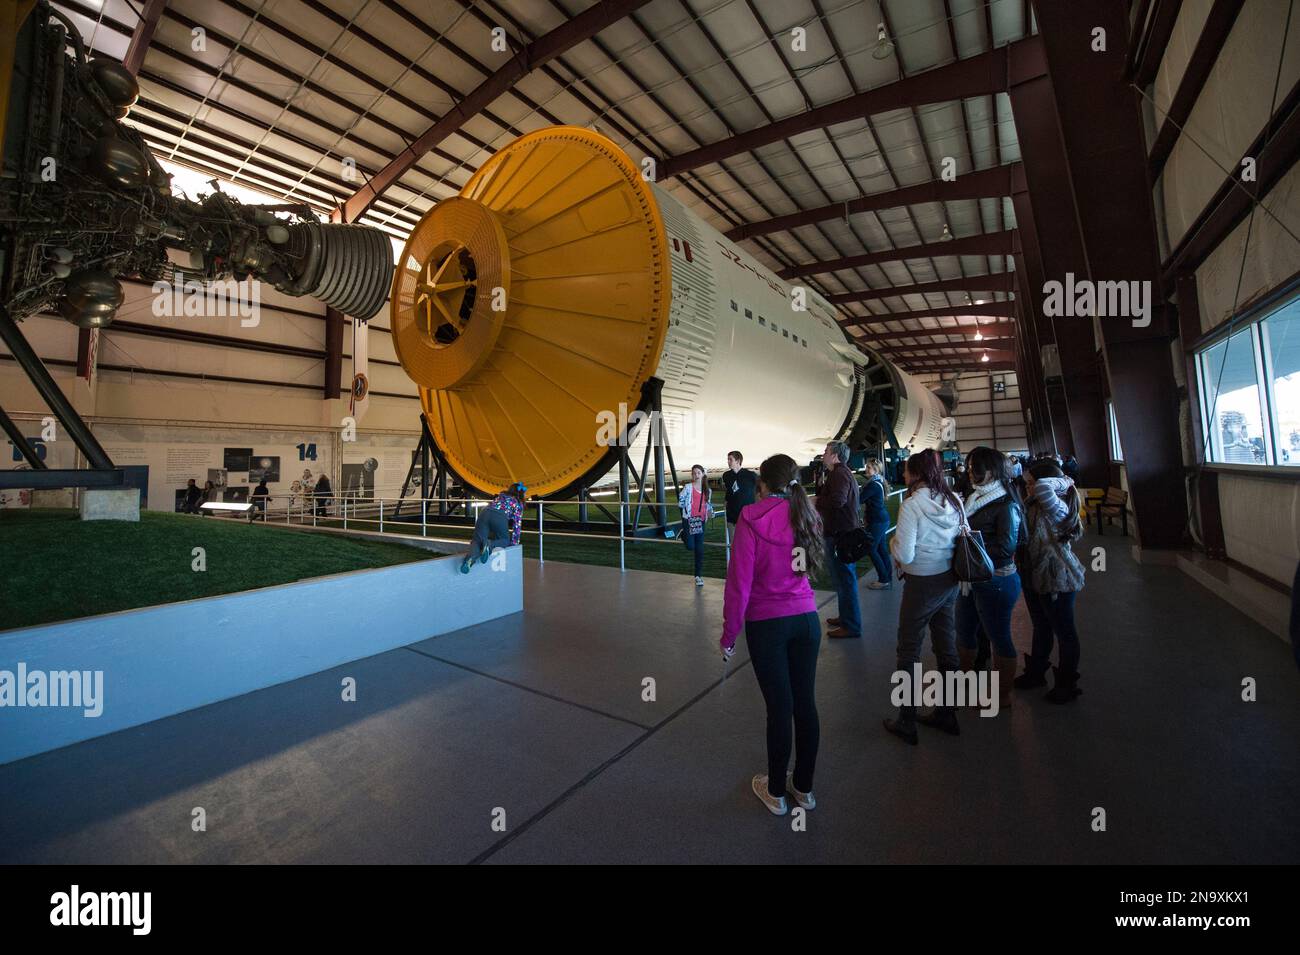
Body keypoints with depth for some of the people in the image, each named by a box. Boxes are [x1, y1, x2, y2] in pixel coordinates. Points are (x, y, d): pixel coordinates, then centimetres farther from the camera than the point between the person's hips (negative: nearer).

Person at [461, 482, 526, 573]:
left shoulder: (500, 495, 38)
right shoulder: (519, 503, 24)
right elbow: (517, 524, 19)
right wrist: (513, 543, 24)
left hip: (484, 513, 4)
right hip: (500, 517, -3)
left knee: (477, 540, -1)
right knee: (505, 540, 17)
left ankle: (470, 557, -35)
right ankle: (490, 545, -16)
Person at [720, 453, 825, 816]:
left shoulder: (752, 518, -15)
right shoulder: (806, 516, 1)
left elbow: (740, 581, -16)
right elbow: (808, 567, 12)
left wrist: (729, 633, -8)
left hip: (767, 624, -4)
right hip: (806, 619, 5)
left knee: (779, 706, 8)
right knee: (805, 702, 15)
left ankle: (776, 792, 29)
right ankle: (804, 787, 35)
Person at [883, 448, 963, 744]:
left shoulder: (912, 504, -20)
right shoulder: (954, 501, 1)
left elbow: (904, 555, -21)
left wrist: (894, 541, -1)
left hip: (922, 585, -7)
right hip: (949, 581, 7)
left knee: (909, 652, 7)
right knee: (946, 647, 18)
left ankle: (906, 722, 17)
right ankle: (946, 713, 34)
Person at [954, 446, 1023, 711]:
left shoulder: (1005, 504, -16)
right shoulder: (974, 498, 7)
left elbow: (1006, 547, -23)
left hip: (995, 582, -8)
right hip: (972, 580, 8)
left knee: (999, 637, 9)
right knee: (964, 632, 20)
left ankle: (1003, 695, 27)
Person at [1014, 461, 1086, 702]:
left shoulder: (1058, 508, -23)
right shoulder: (1032, 505, 4)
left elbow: (1043, 487, -41)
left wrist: (1064, 482, -24)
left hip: (1057, 579, -9)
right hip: (1034, 576, 9)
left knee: (1064, 632, 10)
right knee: (1040, 628, 23)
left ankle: (1067, 684, 27)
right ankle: (1035, 673, 40)